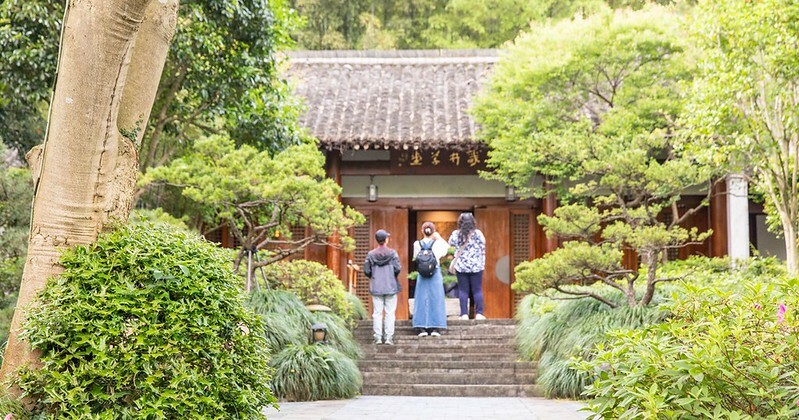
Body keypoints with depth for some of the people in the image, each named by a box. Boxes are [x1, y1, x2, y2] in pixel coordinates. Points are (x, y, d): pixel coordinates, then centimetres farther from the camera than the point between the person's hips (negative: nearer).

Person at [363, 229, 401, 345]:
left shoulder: (371, 254, -1)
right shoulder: (392, 253, -6)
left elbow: (366, 271, -2)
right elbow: (397, 269, -10)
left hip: (376, 287, 1)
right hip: (391, 287, -1)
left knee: (377, 313, 5)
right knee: (390, 313, 3)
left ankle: (378, 337, 3)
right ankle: (389, 337, 0)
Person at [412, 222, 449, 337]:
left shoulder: (417, 244, -4)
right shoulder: (437, 243, -7)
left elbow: (416, 258, 4)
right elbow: (447, 247, 11)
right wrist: (439, 238, 14)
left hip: (422, 275, 1)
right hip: (435, 274, -1)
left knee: (422, 300, 6)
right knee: (436, 300, 4)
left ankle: (422, 328, 2)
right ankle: (435, 328, 1)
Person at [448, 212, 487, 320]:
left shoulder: (456, 234, -3)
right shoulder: (478, 233, -4)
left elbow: (450, 245, 10)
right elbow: (483, 249, 1)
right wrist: (483, 263, 10)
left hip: (461, 266, 1)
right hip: (476, 266, 0)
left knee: (463, 290, 4)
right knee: (477, 290, 4)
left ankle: (464, 314, 1)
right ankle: (479, 313, 1)